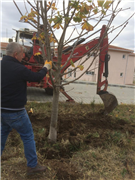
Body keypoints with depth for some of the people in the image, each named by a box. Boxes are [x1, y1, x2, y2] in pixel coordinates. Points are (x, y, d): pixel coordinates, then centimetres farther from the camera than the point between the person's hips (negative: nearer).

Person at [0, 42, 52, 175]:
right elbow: (37, 77, -6)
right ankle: (32, 166, 22)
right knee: (28, 136, 8)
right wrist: (46, 68, 11)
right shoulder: (19, 69, -21)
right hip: (15, 112, -8)